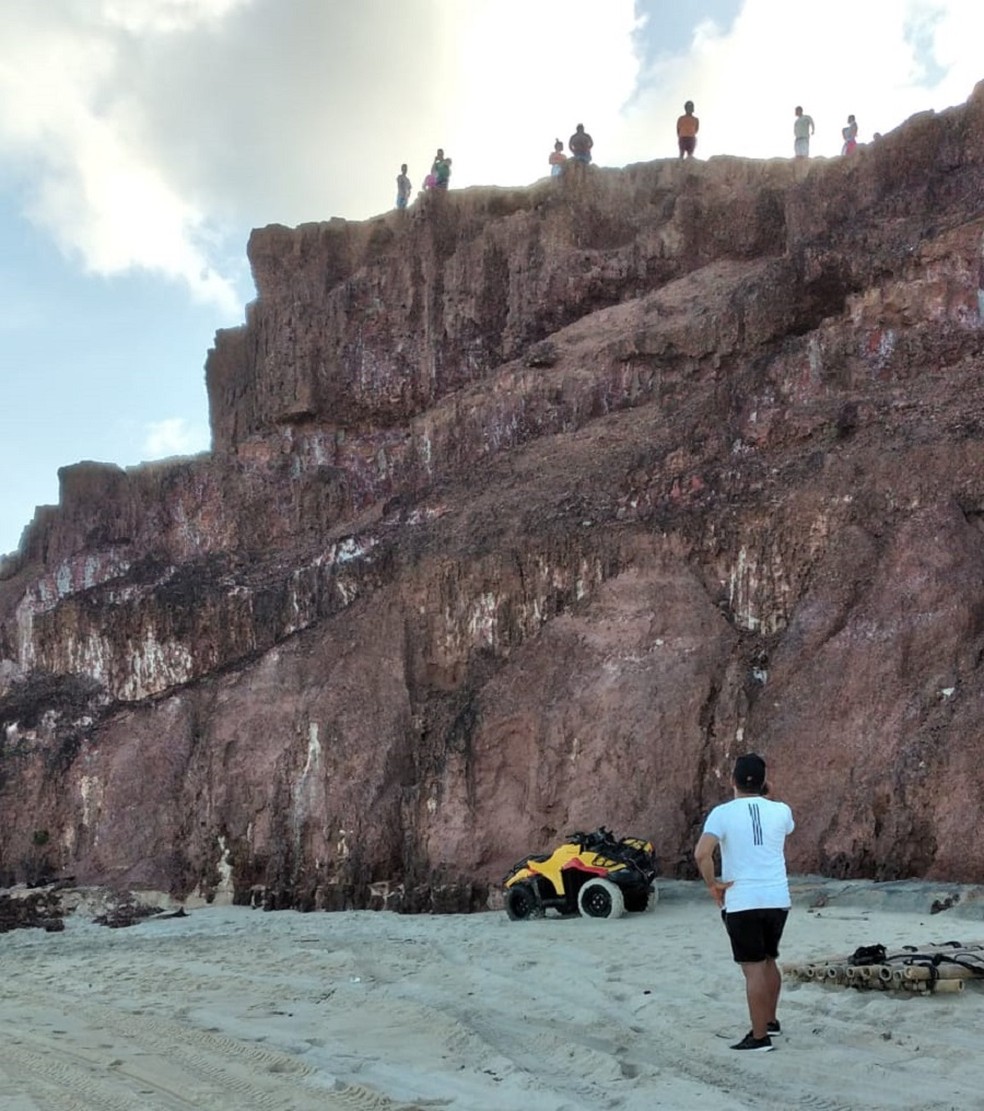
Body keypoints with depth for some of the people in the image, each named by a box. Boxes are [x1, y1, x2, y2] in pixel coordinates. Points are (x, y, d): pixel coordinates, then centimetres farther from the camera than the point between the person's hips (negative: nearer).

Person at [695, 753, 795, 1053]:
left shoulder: (722, 813, -8)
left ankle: (759, 1036, 4)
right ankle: (770, 1021, 34)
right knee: (769, 961, 22)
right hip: (778, 899, 4)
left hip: (742, 902, -4)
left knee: (754, 969, 1)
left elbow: (702, 852, -21)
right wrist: (765, 798, 21)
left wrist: (712, 884, -9)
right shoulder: (780, 811, 2)